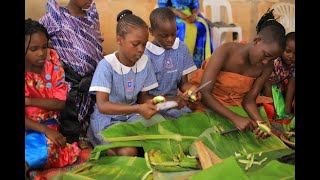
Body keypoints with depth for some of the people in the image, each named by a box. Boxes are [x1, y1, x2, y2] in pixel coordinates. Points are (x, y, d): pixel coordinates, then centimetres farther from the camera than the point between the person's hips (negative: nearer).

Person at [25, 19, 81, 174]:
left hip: (47, 124, 3)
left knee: (46, 144, -31)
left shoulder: (53, 65, -3)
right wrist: (46, 130, -27)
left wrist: (28, 101, -17)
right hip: (29, 127, -3)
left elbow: (60, 103, -7)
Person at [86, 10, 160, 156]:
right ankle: (106, 146, 3)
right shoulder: (107, 65, -22)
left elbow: (143, 95, 5)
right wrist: (138, 109, -39)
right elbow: (102, 106, -30)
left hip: (131, 115, 6)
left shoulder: (145, 62, -7)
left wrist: (149, 103, -20)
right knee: (128, 152, -28)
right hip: (107, 118, -5)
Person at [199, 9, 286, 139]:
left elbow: (249, 100, -4)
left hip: (235, 106, 4)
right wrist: (235, 118, -37)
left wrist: (260, 121, -26)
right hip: (209, 104, -4)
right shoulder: (226, 51, -23)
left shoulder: (267, 67, -9)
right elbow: (204, 92, -28)